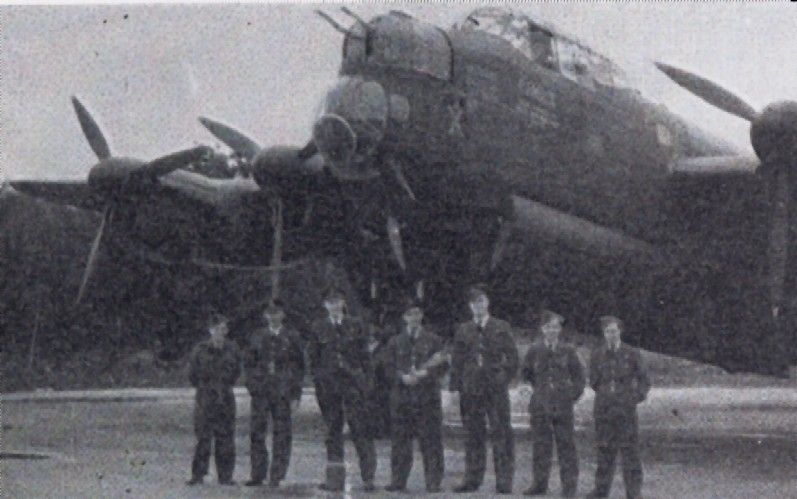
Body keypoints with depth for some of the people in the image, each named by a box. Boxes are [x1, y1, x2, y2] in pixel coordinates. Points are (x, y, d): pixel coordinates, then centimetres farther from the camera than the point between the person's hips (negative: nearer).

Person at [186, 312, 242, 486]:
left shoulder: (232, 348, 5)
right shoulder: (200, 349, -2)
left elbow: (236, 371, 16)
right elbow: (192, 373, 7)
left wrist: (227, 384, 11)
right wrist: (203, 386, 9)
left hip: (226, 398, 2)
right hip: (205, 398, -2)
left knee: (226, 437, 2)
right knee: (203, 437, -4)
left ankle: (225, 475, 8)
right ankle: (198, 475, 2)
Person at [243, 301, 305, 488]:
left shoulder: (292, 337, 6)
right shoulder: (258, 336, 11)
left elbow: (298, 367, 5)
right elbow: (249, 361, 14)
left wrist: (296, 394, -1)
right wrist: (252, 384, 2)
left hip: (282, 392, -2)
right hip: (261, 391, 2)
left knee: (281, 435, -2)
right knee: (257, 432, -1)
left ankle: (276, 476, 3)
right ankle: (258, 475, 6)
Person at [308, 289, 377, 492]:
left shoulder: (355, 327, 7)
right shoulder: (319, 328, 9)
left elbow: (365, 356, 7)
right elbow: (314, 358, 11)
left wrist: (368, 382, -1)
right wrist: (319, 381, 3)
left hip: (353, 383, -1)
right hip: (329, 384, 1)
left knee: (361, 430, -7)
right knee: (332, 431, 4)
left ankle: (368, 478, -4)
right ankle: (335, 479, 8)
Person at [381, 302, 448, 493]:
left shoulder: (433, 341, 9)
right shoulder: (395, 342, 13)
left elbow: (443, 365, 3)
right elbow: (388, 367, 7)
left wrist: (425, 374, -12)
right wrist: (402, 377, -11)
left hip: (428, 397, -1)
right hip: (401, 397, 1)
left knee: (431, 440, -4)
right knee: (400, 441, 1)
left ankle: (433, 482, -1)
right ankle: (398, 482, 7)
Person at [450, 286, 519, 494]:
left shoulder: (501, 328, 5)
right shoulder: (463, 330, 12)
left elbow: (512, 358, 4)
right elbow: (457, 361, 11)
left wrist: (504, 378, -6)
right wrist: (455, 388, 4)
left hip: (496, 389, -3)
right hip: (470, 389, 3)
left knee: (501, 433, -5)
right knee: (473, 435, 5)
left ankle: (504, 481, -2)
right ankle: (472, 479, 10)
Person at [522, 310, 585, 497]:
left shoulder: (567, 351, 3)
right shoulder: (534, 351, 4)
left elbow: (578, 376, 10)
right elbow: (527, 373, 19)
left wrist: (573, 393, 2)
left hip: (563, 405, -1)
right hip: (540, 404, 1)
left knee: (566, 445, -1)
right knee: (541, 445, 4)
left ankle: (569, 485, 3)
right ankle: (540, 484, 11)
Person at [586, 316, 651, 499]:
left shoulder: (632, 354, -2)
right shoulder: (597, 355, 3)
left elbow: (644, 381, 5)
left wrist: (637, 397, -6)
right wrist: (606, 393, 3)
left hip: (626, 409, -2)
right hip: (603, 409, 2)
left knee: (630, 450, -3)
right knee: (604, 449, 7)